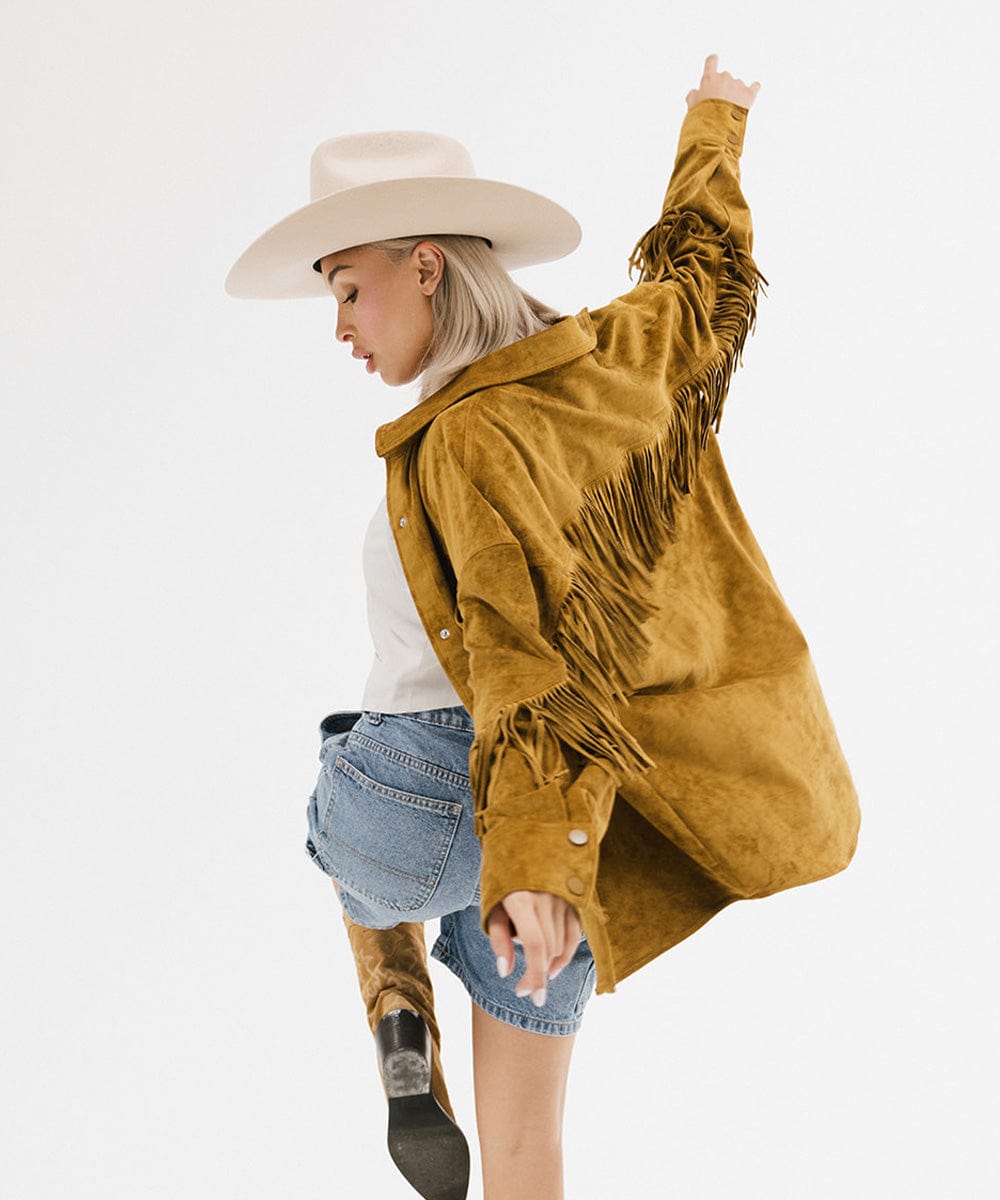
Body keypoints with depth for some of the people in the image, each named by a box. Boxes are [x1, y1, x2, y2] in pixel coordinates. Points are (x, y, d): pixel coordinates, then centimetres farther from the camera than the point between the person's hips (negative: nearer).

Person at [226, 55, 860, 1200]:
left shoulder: (468, 440, -19)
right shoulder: (618, 357, 2)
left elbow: (528, 642, -30)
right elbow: (706, 265, 23)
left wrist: (533, 864, -38)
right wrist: (714, 123, 41)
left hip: (418, 794, -6)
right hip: (560, 827, 6)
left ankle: (402, 1038, 18)